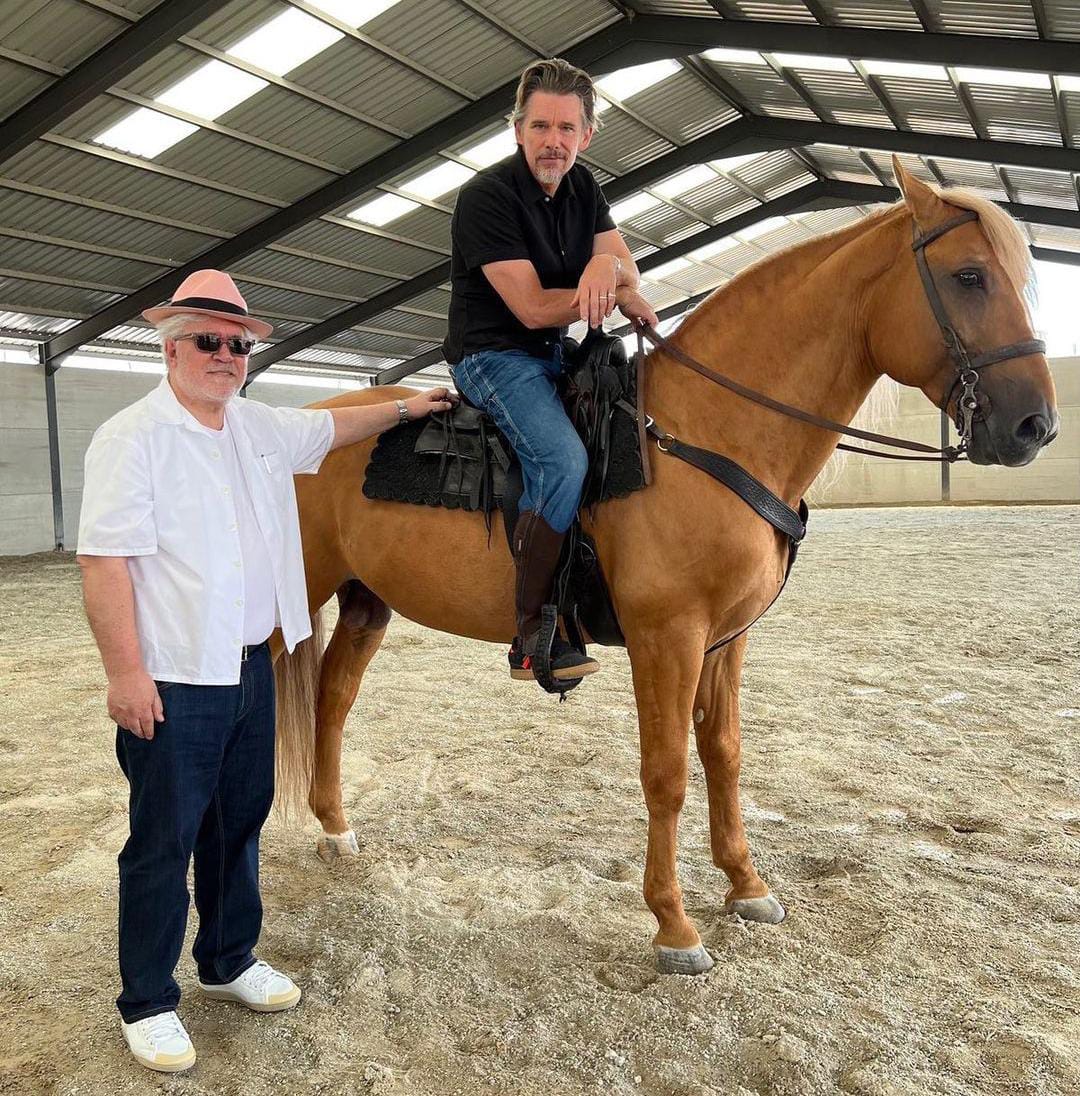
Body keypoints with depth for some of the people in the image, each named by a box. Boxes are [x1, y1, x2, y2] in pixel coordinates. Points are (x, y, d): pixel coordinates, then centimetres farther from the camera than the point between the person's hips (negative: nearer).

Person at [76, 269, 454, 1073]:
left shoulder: (262, 428, 9)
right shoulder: (132, 437, -12)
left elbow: (334, 426, 27)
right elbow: (104, 561, -17)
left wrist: (406, 409, 27)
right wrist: (126, 674, -19)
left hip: (251, 670, 7)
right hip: (173, 683, -7)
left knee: (240, 825, 18)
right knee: (164, 845, 6)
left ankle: (230, 961, 37)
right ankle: (147, 1003, 25)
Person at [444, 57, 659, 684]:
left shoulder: (583, 188, 9)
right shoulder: (486, 195, -14)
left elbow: (628, 269, 1)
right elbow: (533, 307, -20)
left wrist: (609, 264, -24)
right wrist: (617, 296, -11)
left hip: (558, 353, 8)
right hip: (493, 356, -8)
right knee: (564, 458, -31)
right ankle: (533, 635, -22)